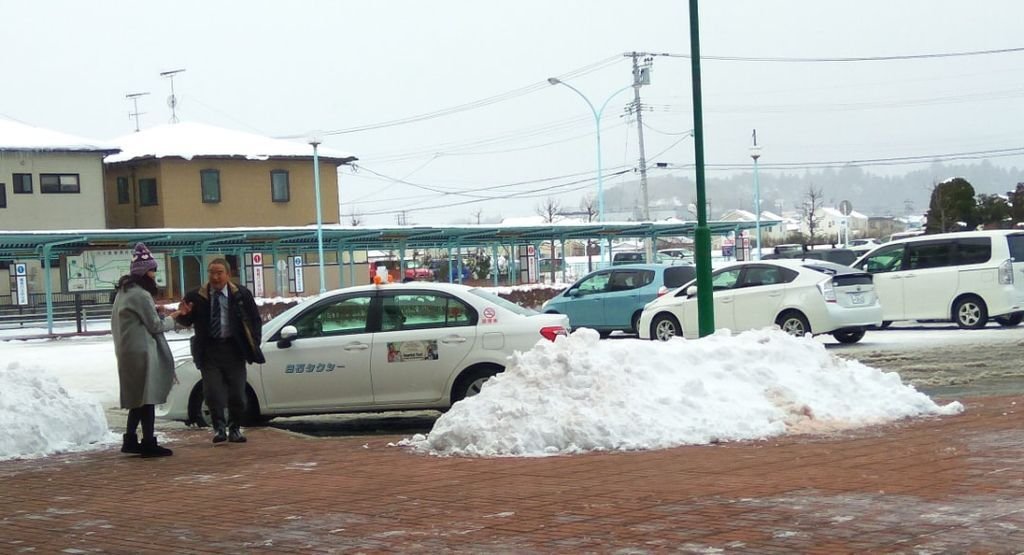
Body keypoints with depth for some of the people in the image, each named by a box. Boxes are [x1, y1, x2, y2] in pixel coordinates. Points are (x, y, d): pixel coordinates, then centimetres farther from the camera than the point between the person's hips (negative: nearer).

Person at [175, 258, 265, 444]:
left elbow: (255, 320, 9)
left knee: (237, 393, 4)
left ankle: (235, 429, 19)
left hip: (234, 350, 1)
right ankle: (218, 428, 8)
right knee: (212, 392, -5)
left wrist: (254, 344, 1)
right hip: (209, 350, 0)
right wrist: (183, 314, -18)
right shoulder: (196, 297, -1)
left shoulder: (241, 294, 2)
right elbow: (186, 322, 5)